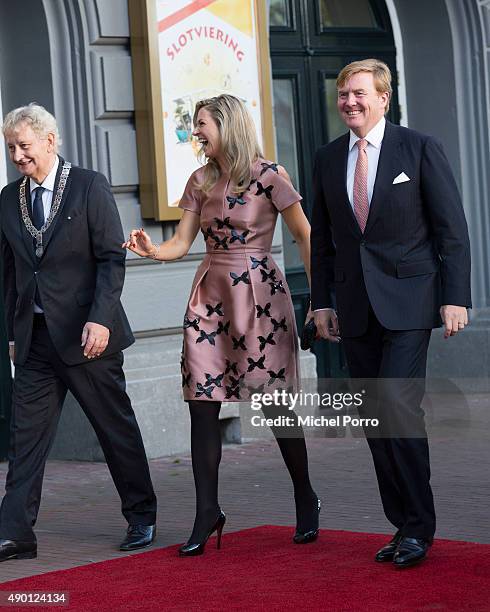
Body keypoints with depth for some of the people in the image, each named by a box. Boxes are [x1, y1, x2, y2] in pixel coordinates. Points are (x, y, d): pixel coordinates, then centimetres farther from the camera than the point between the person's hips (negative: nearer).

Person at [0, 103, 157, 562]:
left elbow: (112, 258, -8)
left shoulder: (89, 187, -4)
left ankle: (141, 519, 20)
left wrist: (100, 320, -18)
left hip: (85, 333, -4)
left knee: (116, 428, 6)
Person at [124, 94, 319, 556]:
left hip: (259, 294, -5)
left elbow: (305, 237, -4)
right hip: (211, 294, 5)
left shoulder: (268, 177, -6)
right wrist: (150, 250, -15)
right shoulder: (200, 182, 10)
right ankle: (207, 513, 6)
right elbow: (181, 243, 6)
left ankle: (305, 500, 19)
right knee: (202, 404, -1)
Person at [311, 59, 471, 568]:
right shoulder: (327, 160, 11)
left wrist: (455, 297, -9)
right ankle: (403, 524, 13)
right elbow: (322, 237, 16)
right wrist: (321, 301, 11)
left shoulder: (420, 149, -1)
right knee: (375, 418, 5)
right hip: (355, 307, 5)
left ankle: (417, 528, -6)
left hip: (407, 301, -5)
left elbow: (452, 229, -3)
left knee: (398, 406, -16)